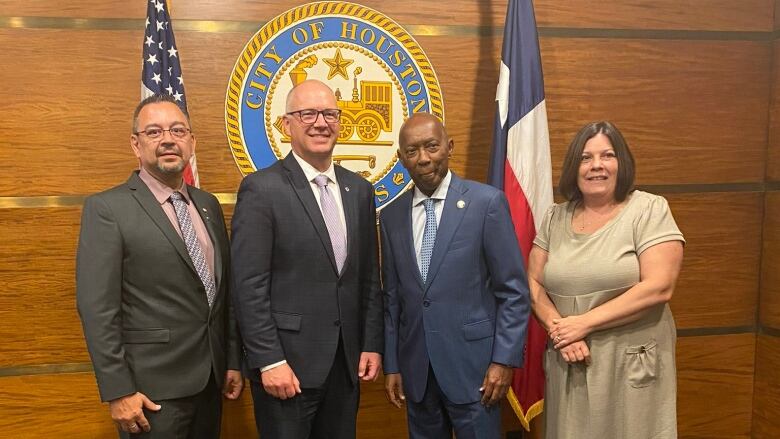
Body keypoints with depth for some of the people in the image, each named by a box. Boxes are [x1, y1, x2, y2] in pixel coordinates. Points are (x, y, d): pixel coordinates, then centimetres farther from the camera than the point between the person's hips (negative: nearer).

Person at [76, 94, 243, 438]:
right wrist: (118, 391, -15)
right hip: (153, 388, -5)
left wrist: (233, 360, 11)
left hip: (210, 379, 6)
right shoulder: (107, 208, -10)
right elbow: (97, 308, -13)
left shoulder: (208, 204, 9)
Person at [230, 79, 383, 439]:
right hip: (288, 362, -5)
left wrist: (372, 344, 7)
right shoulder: (262, 189, -10)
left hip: (346, 363, 6)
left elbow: (369, 277, 11)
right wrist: (269, 361, -15)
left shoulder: (359, 190, 8)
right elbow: (249, 286, -13)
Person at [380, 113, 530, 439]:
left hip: (471, 364, -4)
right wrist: (391, 364, 8)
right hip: (415, 369, 4)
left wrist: (505, 360, -11)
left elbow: (514, 290, -7)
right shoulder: (392, 216, 5)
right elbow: (392, 296, 9)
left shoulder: (487, 202, -8)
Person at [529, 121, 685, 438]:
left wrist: (583, 323, -16)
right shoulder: (555, 218, 5)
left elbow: (659, 288, -16)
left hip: (632, 363, -3)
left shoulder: (649, 209, -7)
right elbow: (534, 283, 5)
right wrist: (561, 330, -13)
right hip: (569, 363, 4)